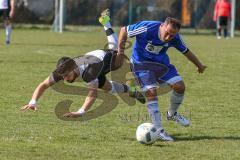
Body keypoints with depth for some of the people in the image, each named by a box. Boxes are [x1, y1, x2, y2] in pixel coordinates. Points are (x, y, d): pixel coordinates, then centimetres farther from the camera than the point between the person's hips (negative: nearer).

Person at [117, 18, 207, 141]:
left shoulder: (175, 38, -14)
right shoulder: (147, 29, -30)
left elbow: (186, 51, 6)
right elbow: (124, 30, -17)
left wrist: (199, 65, 19)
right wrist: (120, 50, -14)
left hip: (161, 62, 5)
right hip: (141, 62, -5)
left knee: (180, 86, -8)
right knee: (151, 92, -20)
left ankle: (172, 114, 20)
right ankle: (158, 130, -14)